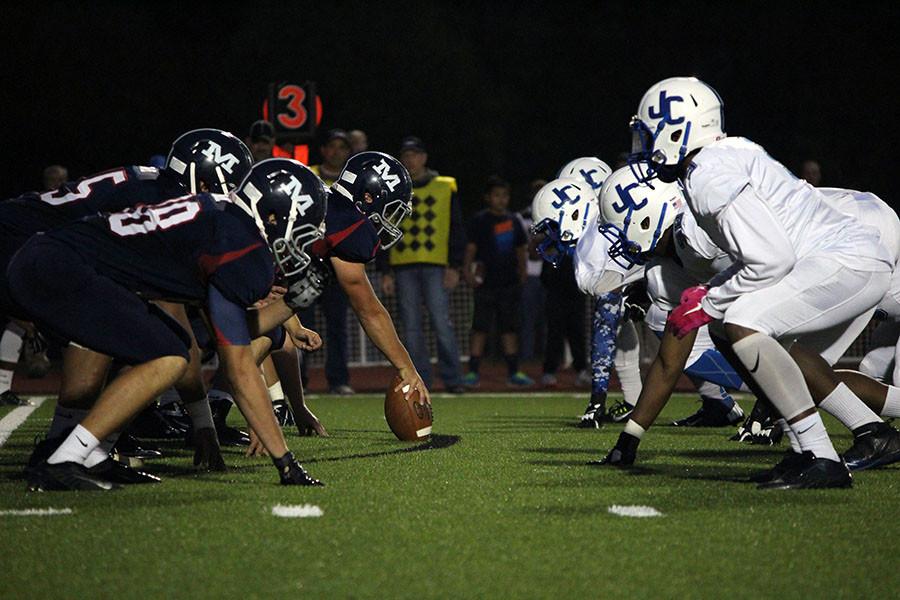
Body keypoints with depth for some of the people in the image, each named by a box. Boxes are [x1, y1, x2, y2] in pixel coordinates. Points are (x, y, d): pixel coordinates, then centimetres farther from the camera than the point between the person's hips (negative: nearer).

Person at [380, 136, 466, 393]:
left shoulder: (446, 187, 7)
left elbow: (457, 229, 6)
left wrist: (454, 266, -3)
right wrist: (386, 272, 6)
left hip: (436, 265, -2)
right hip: (403, 266, 2)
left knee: (442, 323, -9)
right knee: (411, 326, 1)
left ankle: (452, 379, -3)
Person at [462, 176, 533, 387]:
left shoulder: (513, 221, 13)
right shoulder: (479, 221, -3)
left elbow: (520, 248, 20)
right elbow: (471, 247, -9)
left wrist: (522, 271, 13)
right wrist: (468, 270, -19)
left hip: (509, 282, 5)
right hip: (486, 283, -5)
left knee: (510, 328, 9)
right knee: (480, 327, -5)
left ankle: (513, 371, 13)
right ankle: (473, 371, -3)